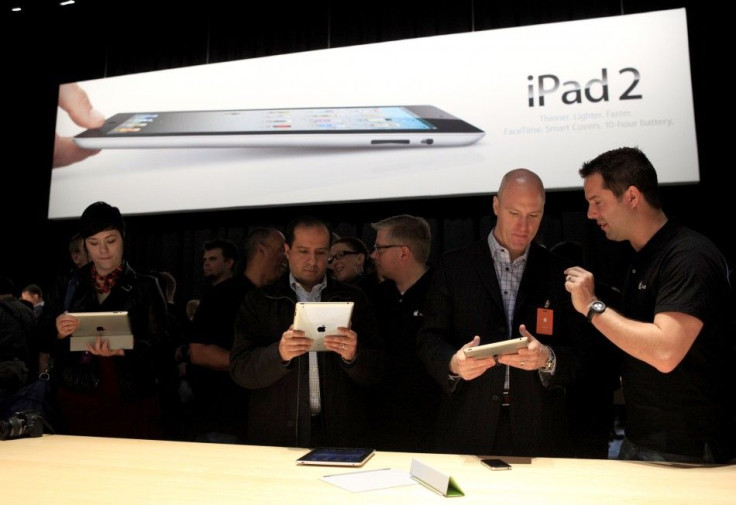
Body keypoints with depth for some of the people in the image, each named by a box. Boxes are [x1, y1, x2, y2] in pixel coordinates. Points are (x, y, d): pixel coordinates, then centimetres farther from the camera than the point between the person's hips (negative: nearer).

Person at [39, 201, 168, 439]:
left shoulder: (145, 286, 0)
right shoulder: (68, 285, 8)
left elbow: (158, 342, -7)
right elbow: (42, 337, 8)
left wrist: (121, 350, -24)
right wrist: (58, 334, -15)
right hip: (76, 399, 2)